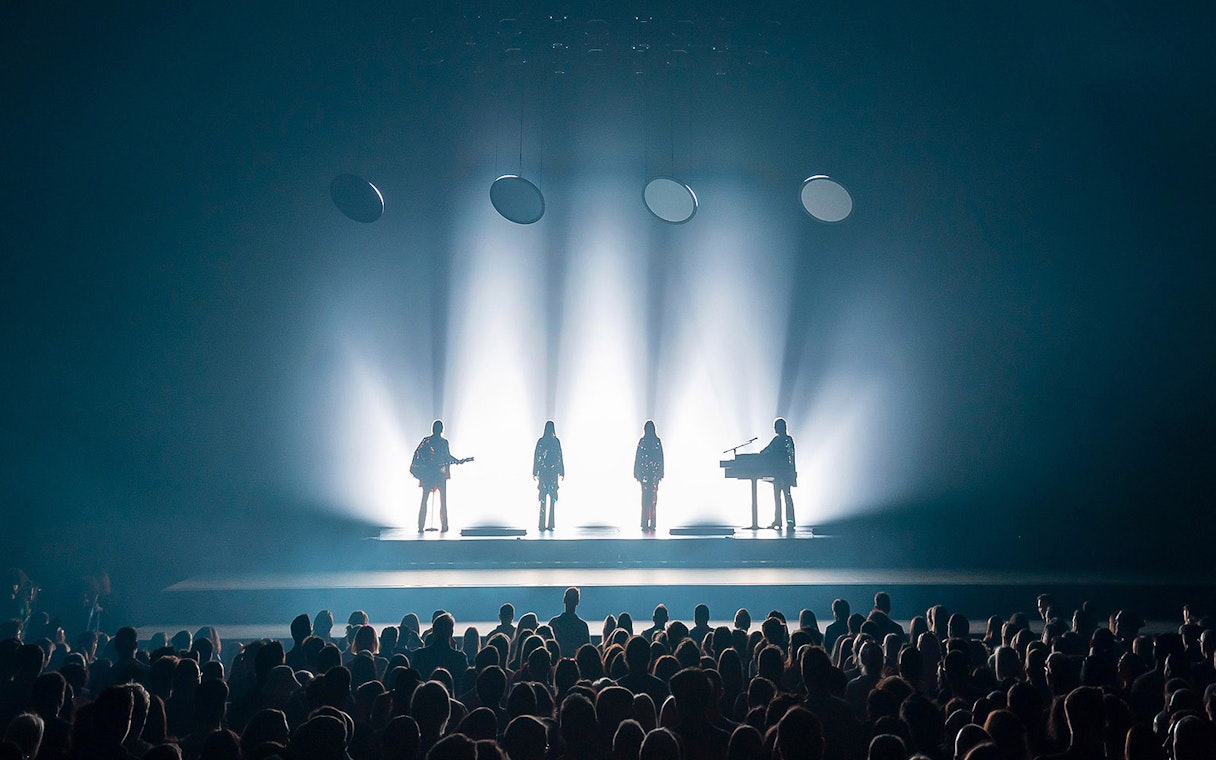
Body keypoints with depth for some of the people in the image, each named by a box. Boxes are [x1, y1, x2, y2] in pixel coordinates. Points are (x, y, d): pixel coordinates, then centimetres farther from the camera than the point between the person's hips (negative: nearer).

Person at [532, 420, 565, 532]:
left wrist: (534, 473, 6)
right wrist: (562, 473, 4)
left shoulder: (540, 441, 0)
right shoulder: (556, 441, -2)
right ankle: (550, 525, 1)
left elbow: (536, 457, 0)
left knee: (542, 497, 3)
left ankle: (542, 525, -3)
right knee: (553, 497, 4)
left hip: (543, 472, 0)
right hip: (554, 472, 0)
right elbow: (560, 457, -2)